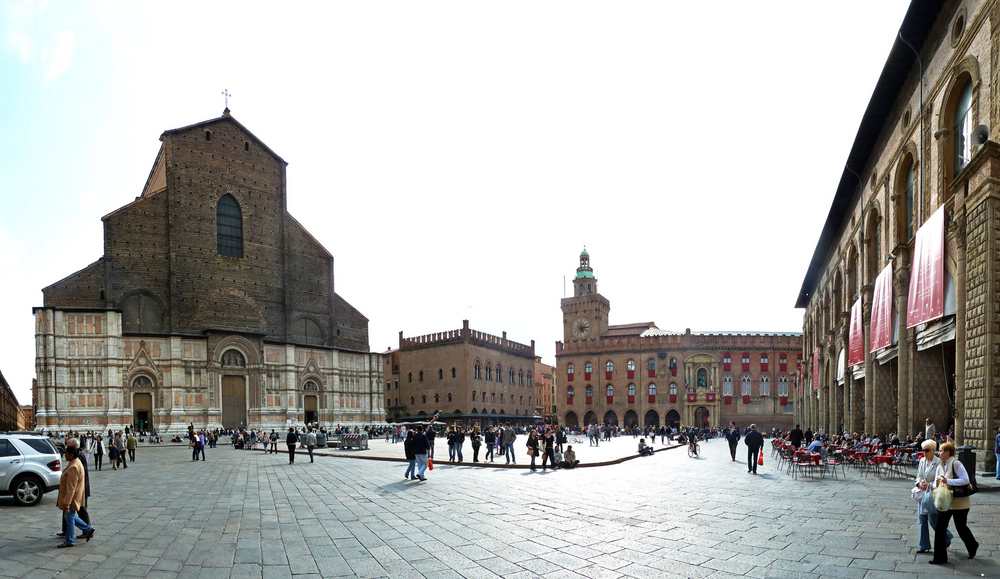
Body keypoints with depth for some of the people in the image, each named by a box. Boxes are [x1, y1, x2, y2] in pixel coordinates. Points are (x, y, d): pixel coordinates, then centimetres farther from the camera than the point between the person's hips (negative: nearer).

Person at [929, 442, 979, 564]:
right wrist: (937, 484, -12)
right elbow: (936, 483, 12)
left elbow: (965, 480, -22)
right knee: (939, 528, 3)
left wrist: (947, 481, -26)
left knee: (961, 527, 9)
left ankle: (973, 547, 40)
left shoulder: (956, 463, -15)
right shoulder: (940, 466, 10)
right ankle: (940, 557, 11)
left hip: (959, 502, -7)